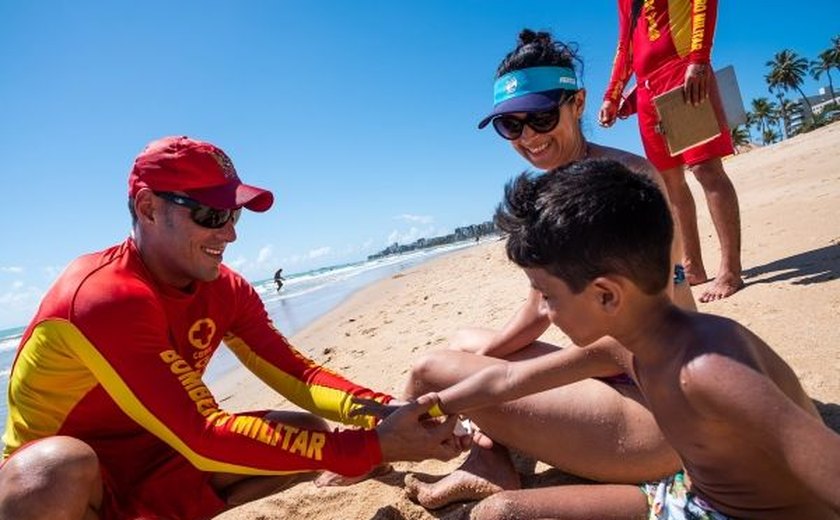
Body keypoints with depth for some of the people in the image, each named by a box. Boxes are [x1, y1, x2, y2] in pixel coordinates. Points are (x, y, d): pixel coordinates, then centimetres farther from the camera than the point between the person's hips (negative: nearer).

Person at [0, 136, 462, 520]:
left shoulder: (226, 291, -7)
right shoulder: (105, 297, -29)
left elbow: (297, 375, -8)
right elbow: (205, 437, -34)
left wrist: (388, 415, -26)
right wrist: (375, 447, -36)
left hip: (152, 468, 6)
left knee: (308, 433, -7)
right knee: (62, 470, -39)